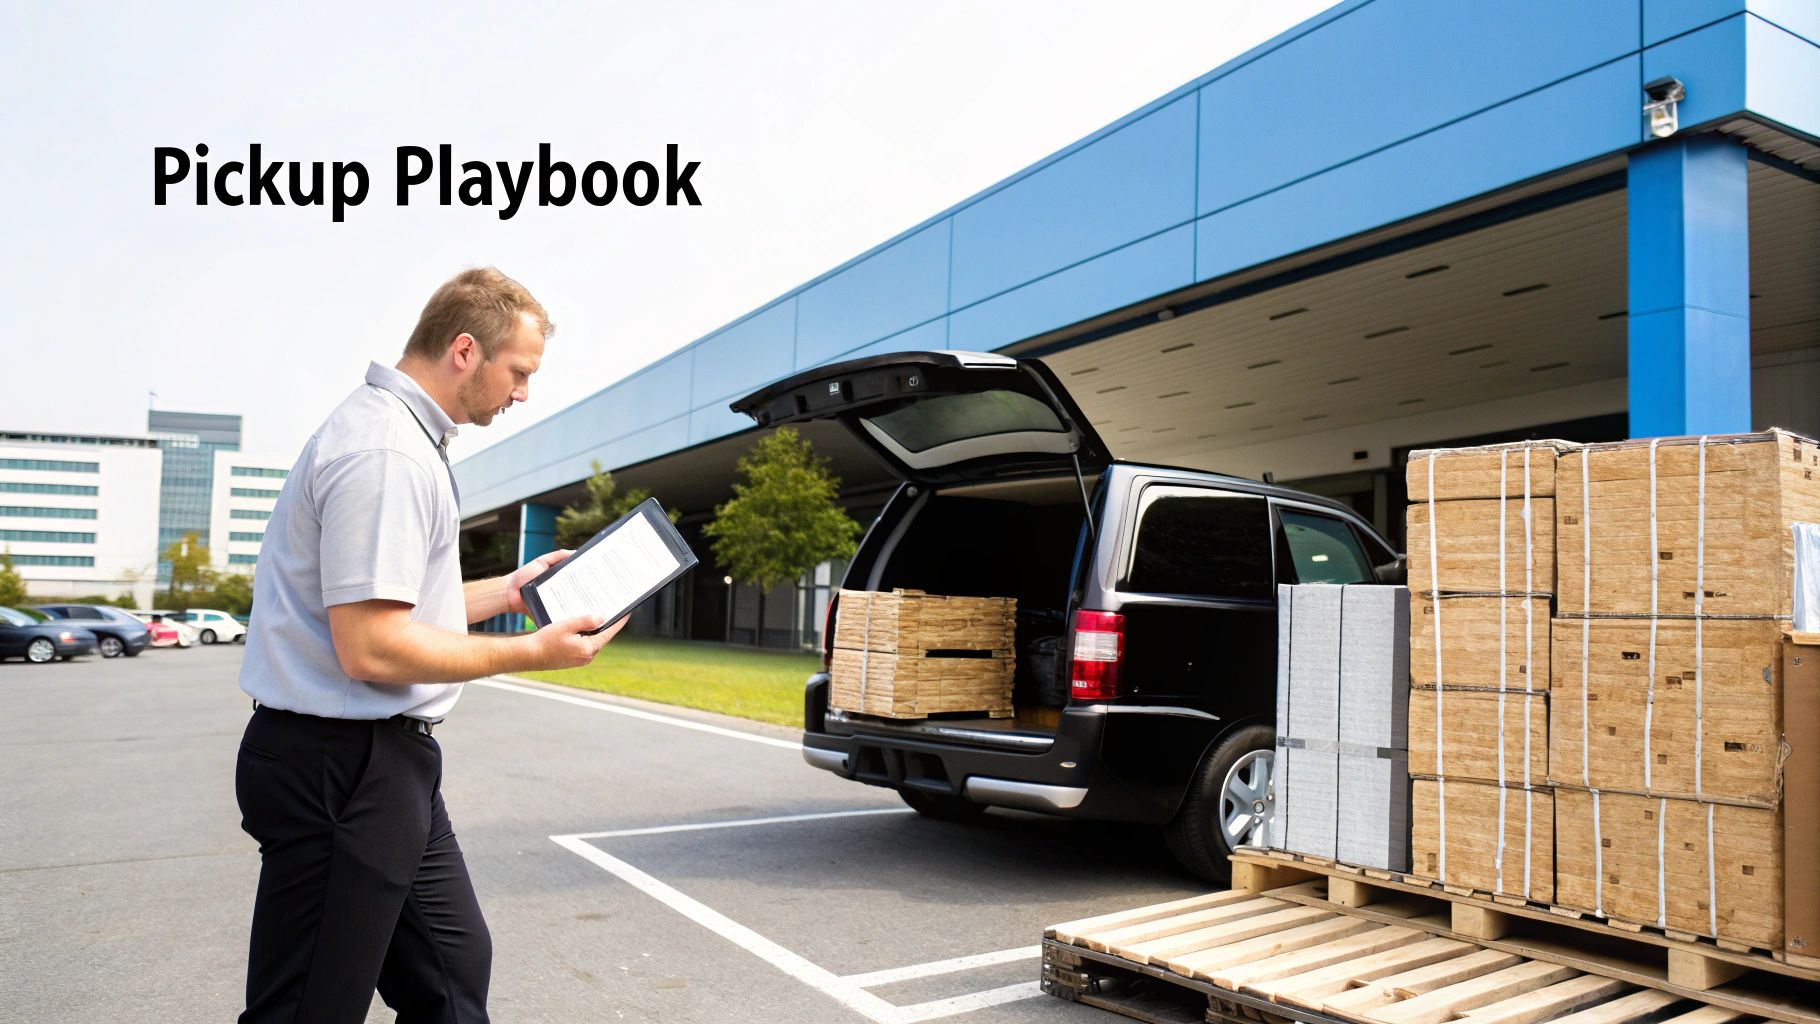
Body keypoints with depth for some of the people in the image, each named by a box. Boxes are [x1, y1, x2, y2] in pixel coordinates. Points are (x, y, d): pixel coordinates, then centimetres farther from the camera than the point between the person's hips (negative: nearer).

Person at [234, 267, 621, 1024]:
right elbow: (371, 646, -26)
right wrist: (530, 652, -17)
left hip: (387, 762, 10)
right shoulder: (387, 451, -20)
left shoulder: (405, 436, 15)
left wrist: (505, 592, 15)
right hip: (344, 769, -10)